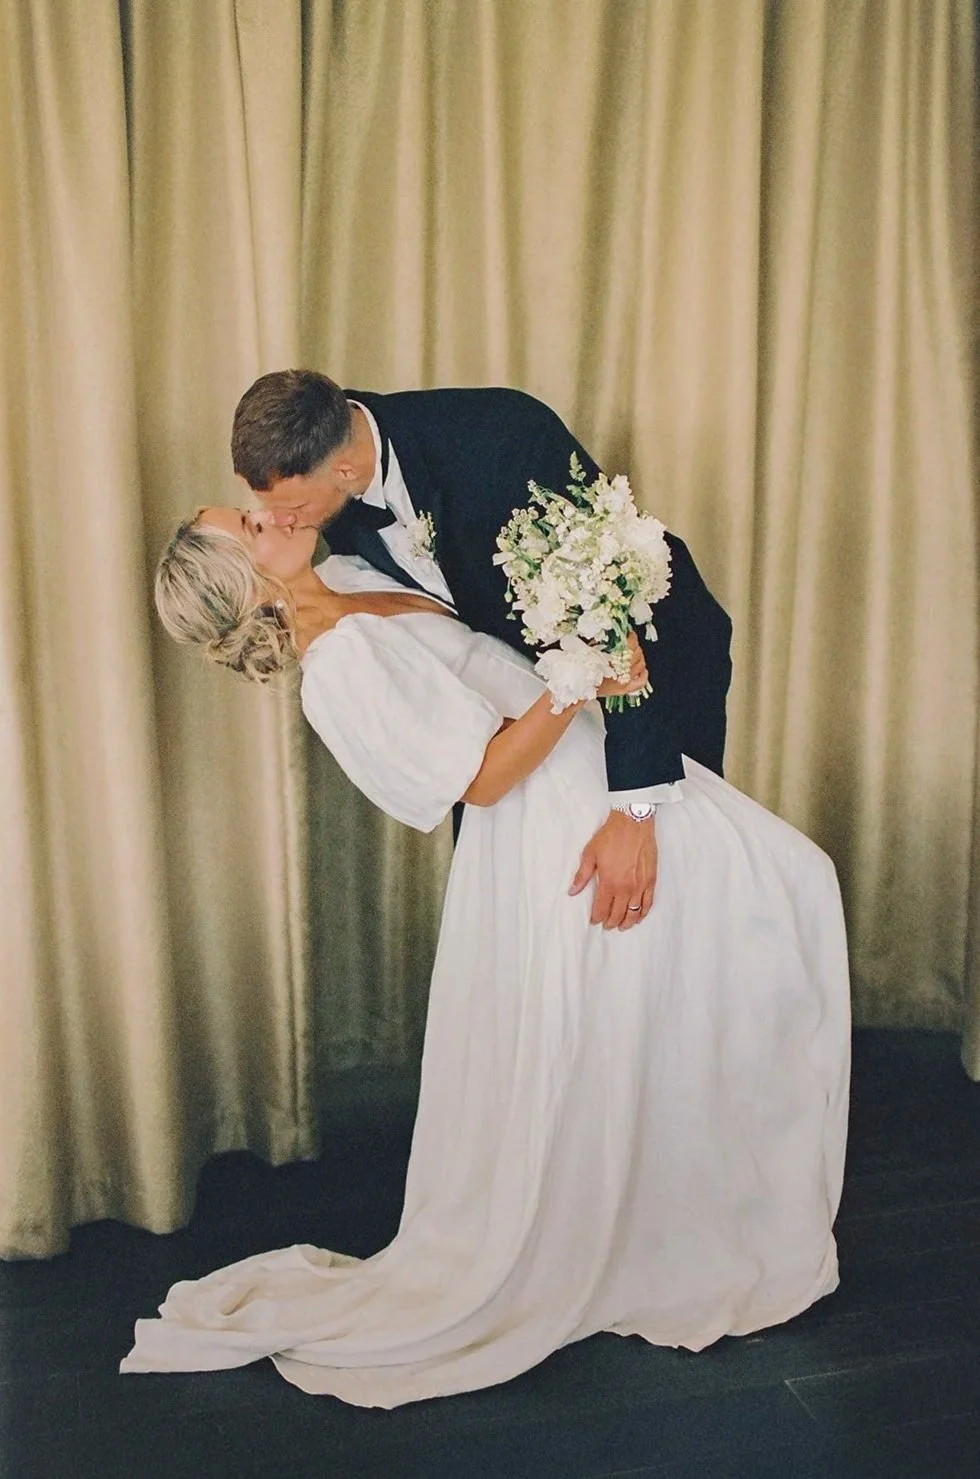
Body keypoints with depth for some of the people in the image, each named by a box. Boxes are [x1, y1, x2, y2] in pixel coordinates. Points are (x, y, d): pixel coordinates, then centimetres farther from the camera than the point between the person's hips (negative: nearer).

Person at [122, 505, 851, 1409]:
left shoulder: (346, 580, 5)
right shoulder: (337, 671, -22)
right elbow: (482, 778, -22)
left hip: (596, 770, 10)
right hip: (567, 825, -10)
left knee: (791, 879, 16)